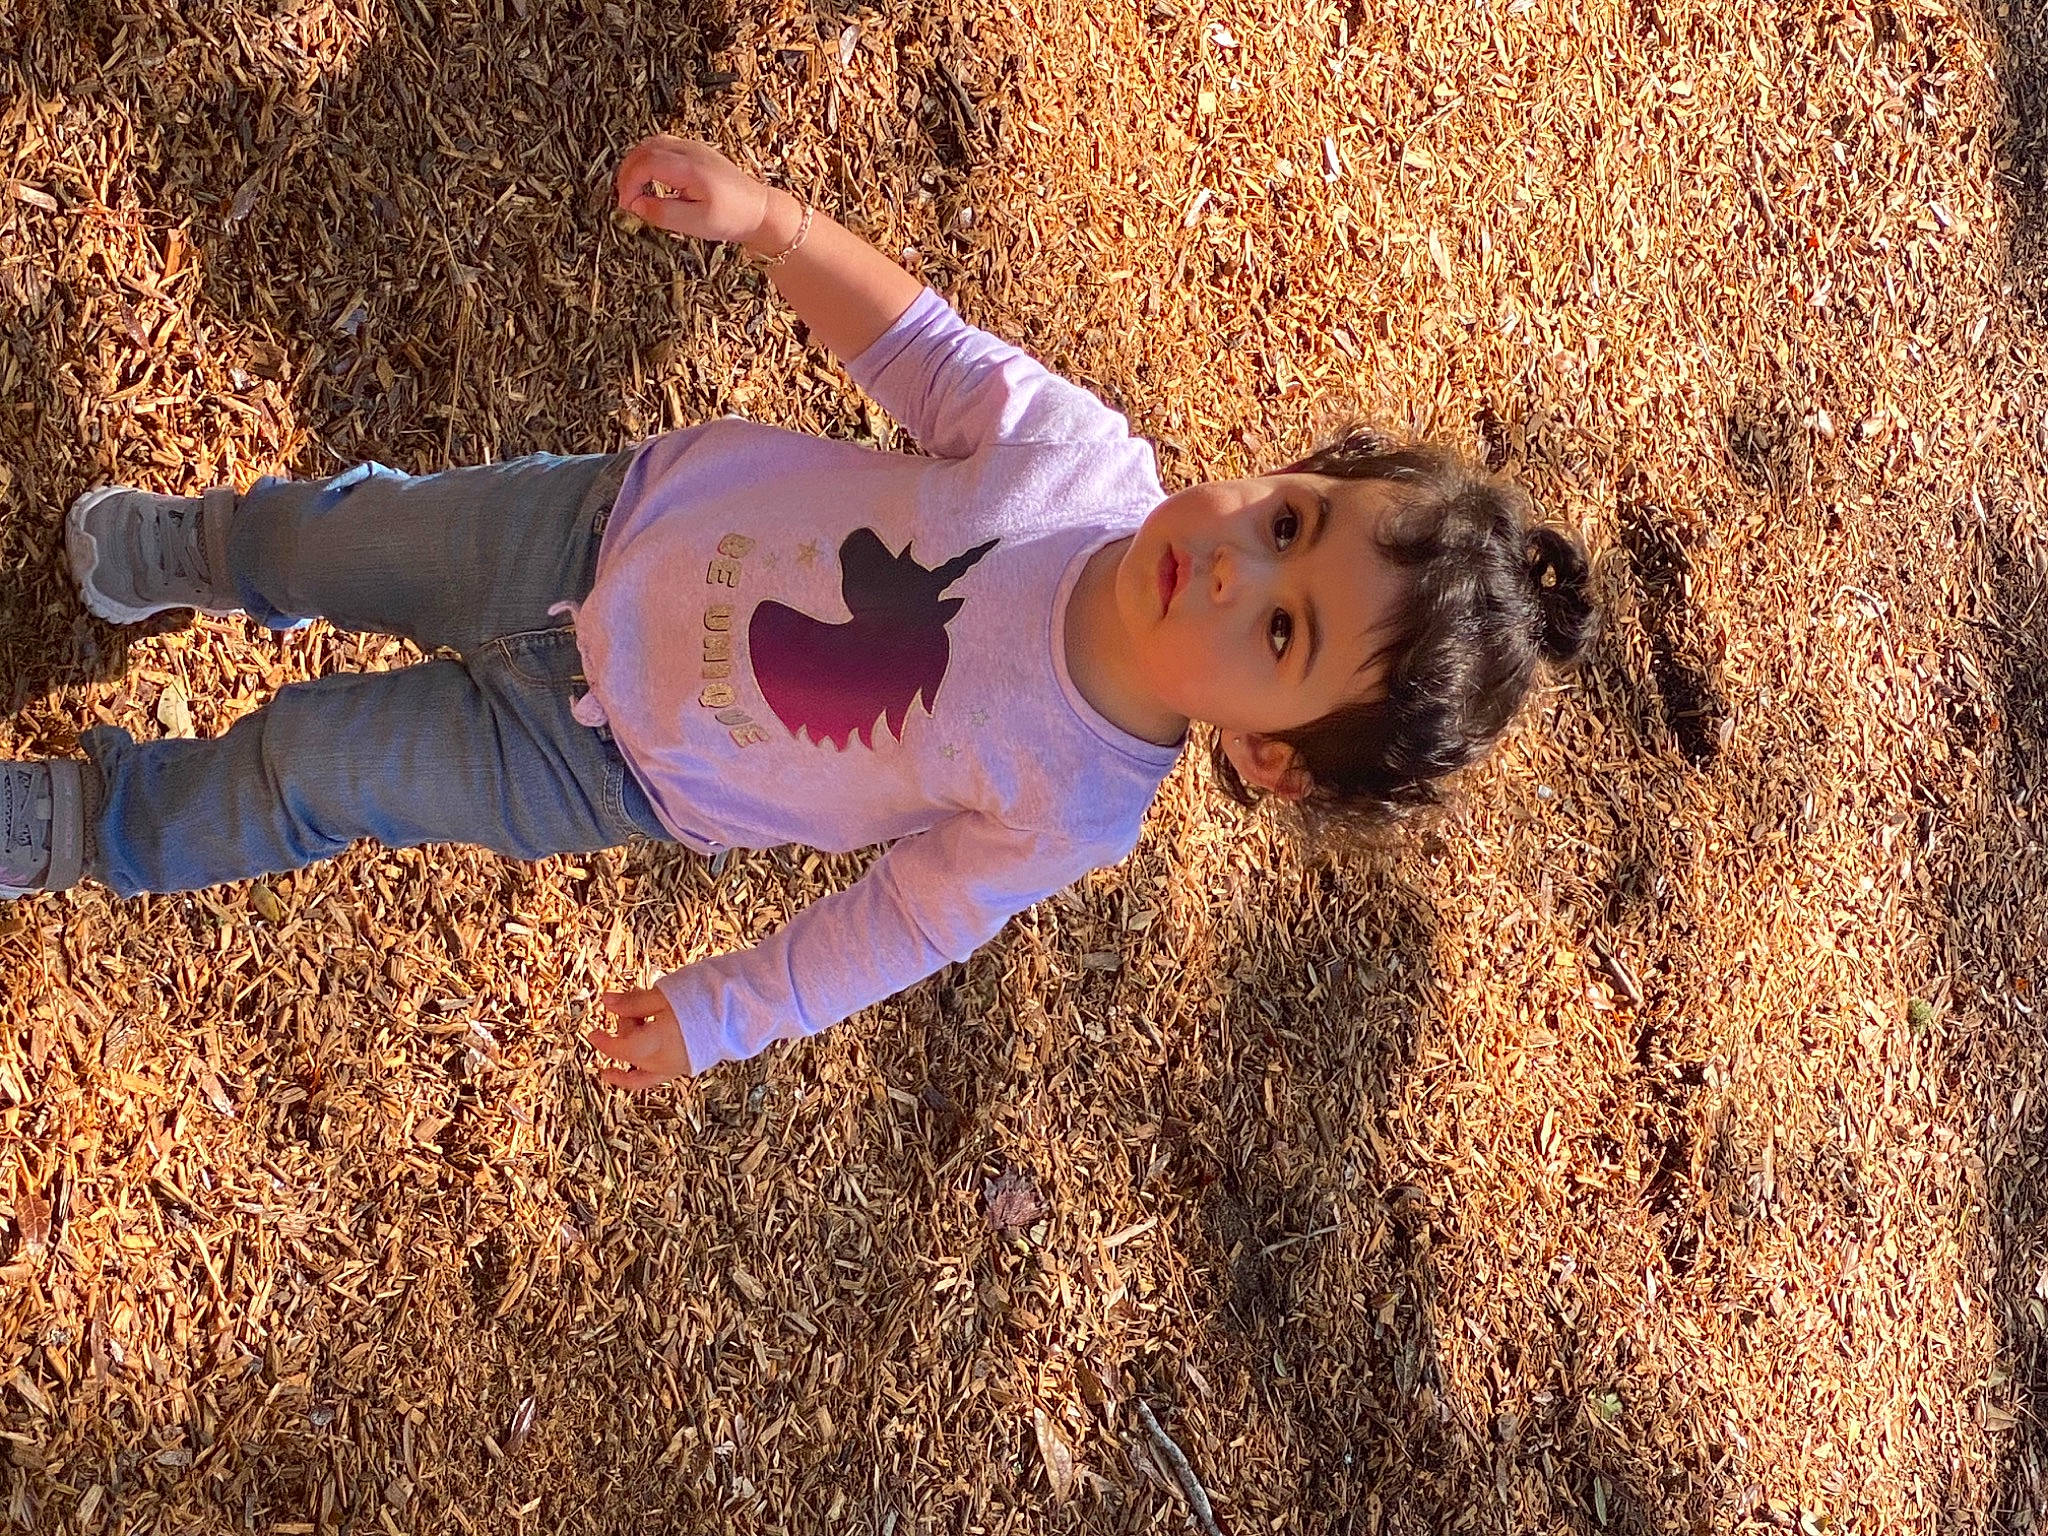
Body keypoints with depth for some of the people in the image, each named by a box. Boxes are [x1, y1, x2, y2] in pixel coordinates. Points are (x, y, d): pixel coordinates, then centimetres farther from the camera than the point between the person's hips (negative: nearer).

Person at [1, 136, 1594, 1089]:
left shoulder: (1078, 809, -31)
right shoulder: (1084, 451, -28)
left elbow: (906, 923, -15)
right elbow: (913, 338, -13)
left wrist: (714, 1016, -6)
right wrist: (768, 215, -28)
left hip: (620, 759, -2)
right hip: (643, 507, 2)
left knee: (309, 762, 11)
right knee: (358, 535, 23)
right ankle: (215, 550, 63)